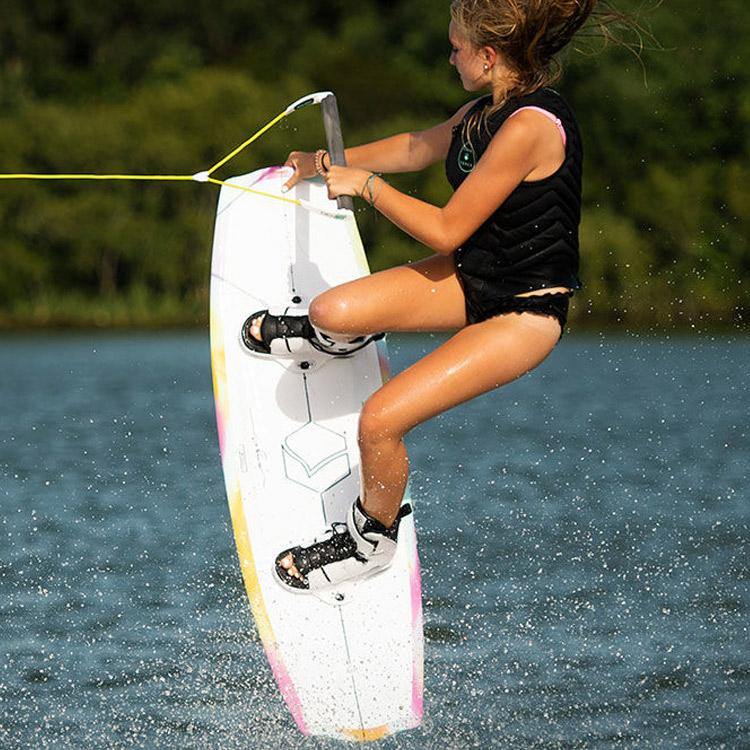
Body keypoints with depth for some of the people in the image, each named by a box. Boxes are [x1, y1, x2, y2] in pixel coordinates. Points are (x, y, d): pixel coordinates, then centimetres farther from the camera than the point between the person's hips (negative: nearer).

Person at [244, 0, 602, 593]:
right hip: (471, 277, 8)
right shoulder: (489, 110, 1)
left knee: (380, 420, -17)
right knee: (334, 311, -14)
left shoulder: (529, 127, -28)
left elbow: (447, 231, -23)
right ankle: (332, 338, 26)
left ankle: (372, 541, 10)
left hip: (524, 313, -8)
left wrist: (366, 184, -12)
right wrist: (332, 163, 31)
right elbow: (419, 148, 23)